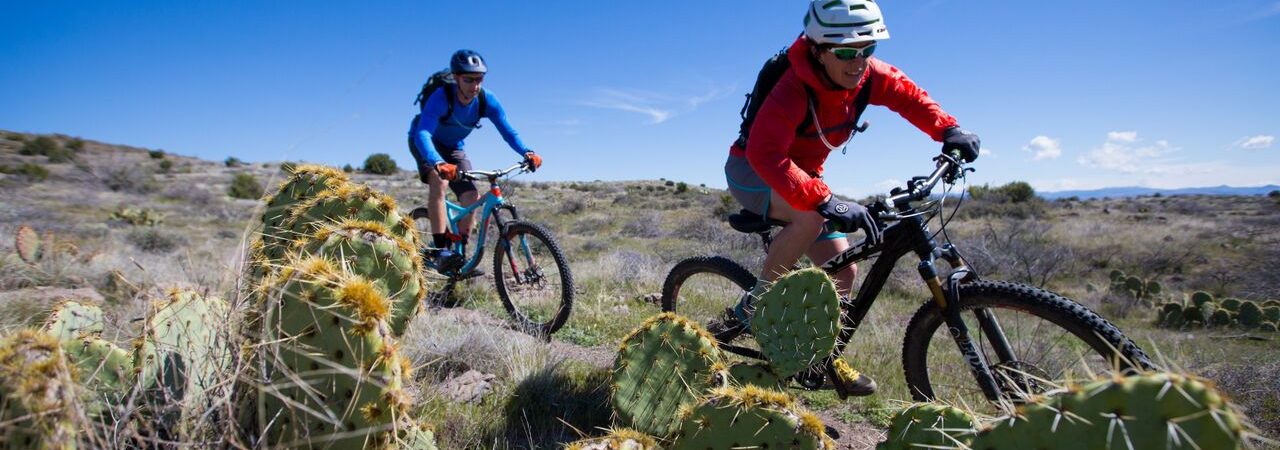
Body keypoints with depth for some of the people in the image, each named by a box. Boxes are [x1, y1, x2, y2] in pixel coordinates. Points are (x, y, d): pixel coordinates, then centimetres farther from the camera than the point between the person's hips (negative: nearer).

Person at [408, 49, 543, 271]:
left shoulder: (487, 100, -22)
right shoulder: (441, 98, -35)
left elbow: (508, 131, -21)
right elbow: (422, 135, -46)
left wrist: (527, 152, -41)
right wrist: (439, 163, -66)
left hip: (453, 147, 4)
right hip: (425, 143, -4)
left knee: (471, 197, -12)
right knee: (439, 180, -33)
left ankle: (459, 253, 4)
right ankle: (441, 250, -31)